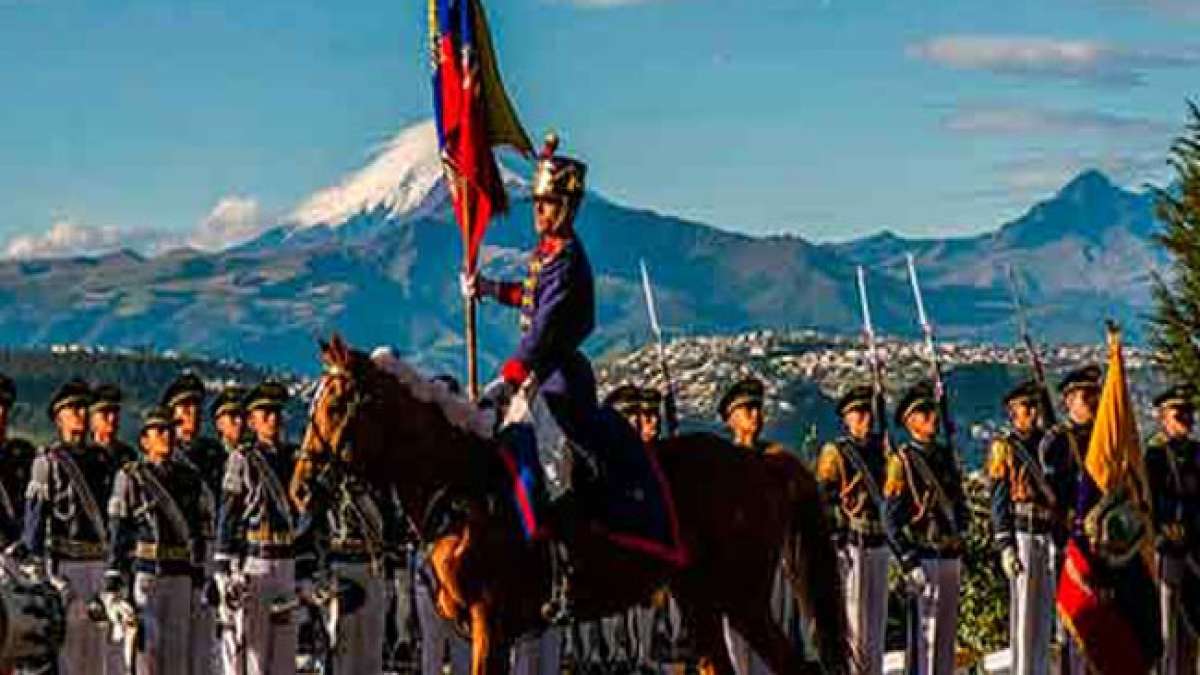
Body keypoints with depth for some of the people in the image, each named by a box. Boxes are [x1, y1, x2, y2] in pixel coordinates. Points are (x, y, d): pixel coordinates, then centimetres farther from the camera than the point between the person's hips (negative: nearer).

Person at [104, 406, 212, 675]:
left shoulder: (190, 478, 12)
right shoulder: (130, 477, -2)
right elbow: (116, 534, -5)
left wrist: (197, 581, 13)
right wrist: (112, 587, -11)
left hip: (180, 579, 5)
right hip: (143, 578, -5)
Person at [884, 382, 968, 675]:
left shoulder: (946, 456, 14)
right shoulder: (903, 460, -8)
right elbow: (892, 518, -12)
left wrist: (961, 548, 15)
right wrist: (909, 563, -17)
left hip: (952, 556, 7)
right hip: (926, 559, -7)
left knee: (948, 631, 12)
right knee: (928, 632, -7)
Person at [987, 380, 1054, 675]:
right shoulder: (1005, 447, -3)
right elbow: (998, 501, -7)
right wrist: (1005, 547, -14)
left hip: (1049, 536, 6)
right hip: (1022, 536, -6)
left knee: (1045, 609, 8)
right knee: (1022, 610, -5)